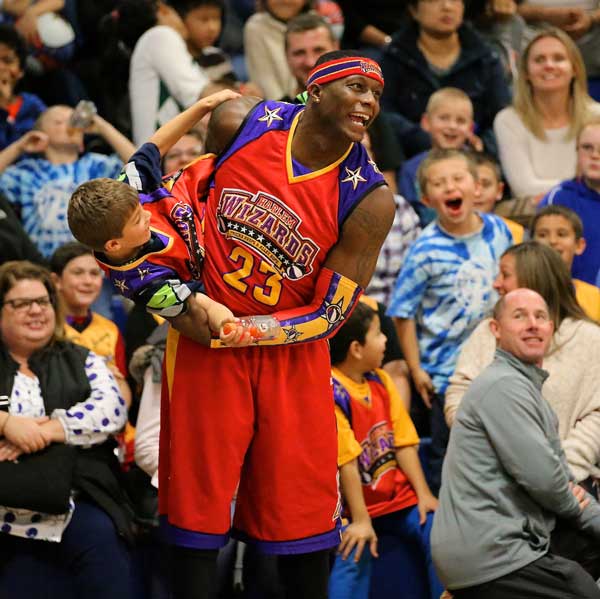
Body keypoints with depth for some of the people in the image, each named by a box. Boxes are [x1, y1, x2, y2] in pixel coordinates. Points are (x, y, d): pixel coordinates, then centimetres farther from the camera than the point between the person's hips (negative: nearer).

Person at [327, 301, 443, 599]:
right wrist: (360, 520, -22)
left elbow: (403, 442, 6)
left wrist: (423, 494, 0)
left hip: (398, 496, 7)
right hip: (355, 505, -6)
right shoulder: (331, 392, -18)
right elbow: (346, 462, -20)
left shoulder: (380, 380, 7)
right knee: (353, 555, -27)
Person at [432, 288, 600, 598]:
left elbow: (562, 477, 23)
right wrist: (573, 506, 1)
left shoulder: (527, 386, 22)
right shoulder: (504, 386, -13)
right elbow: (541, 475, -19)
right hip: (489, 556, -10)